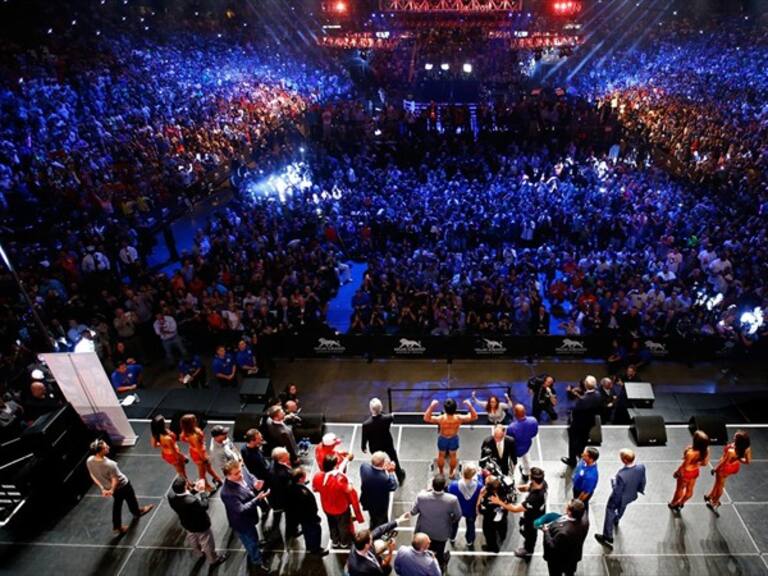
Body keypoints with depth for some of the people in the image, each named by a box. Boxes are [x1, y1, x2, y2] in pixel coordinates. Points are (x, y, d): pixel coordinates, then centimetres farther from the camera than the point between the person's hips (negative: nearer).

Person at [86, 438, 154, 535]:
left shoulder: (89, 461, -21)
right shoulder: (109, 464, -42)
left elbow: (93, 476, -5)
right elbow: (115, 479, -28)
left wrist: (102, 488, 8)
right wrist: (112, 490, -8)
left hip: (108, 487, 5)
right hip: (122, 485, -5)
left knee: (117, 503, 28)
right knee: (130, 498, 26)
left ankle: (117, 526, 40)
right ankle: (137, 512, 54)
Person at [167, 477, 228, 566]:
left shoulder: (171, 496, -28)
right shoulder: (192, 501, -48)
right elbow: (204, 506, -27)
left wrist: (195, 490, -12)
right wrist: (202, 492, -20)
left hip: (187, 524, 6)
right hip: (200, 525, -6)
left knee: (193, 539, 36)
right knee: (207, 542, 23)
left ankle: (200, 552, 64)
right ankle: (213, 560, 48)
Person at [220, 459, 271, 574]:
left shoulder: (243, 471, -20)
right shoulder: (227, 492, -40)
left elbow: (252, 479, -2)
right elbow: (241, 509, -34)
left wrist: (256, 485, -24)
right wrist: (258, 499, -38)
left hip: (249, 516, 7)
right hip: (241, 521, -7)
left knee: (253, 539, 33)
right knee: (252, 542, 19)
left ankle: (252, 555, 62)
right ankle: (257, 561, 48)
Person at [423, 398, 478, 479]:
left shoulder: (440, 419, -37)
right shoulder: (459, 418, -33)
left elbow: (426, 418, -30)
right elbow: (474, 417, -23)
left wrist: (431, 406, -39)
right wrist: (470, 406, -32)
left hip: (442, 439, -1)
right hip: (454, 439, 1)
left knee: (441, 456, 26)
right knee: (453, 456, 27)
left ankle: (440, 472, 47)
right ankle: (451, 473, 47)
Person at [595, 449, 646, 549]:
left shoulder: (621, 475, -45)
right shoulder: (641, 467, -28)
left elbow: (617, 493, -30)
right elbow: (642, 481, -7)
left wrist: (613, 482, -12)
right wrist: (640, 489, 14)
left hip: (619, 498, -6)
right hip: (632, 495, 6)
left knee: (610, 515, 20)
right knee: (622, 507, 38)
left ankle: (608, 537, 36)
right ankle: (616, 520, 68)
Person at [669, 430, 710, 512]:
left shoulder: (691, 453, -41)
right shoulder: (706, 450, -23)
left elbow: (684, 466, -23)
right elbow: (705, 463, -5)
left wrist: (676, 472, -6)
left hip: (686, 472, -5)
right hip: (695, 471, 5)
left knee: (680, 489, 21)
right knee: (690, 490, 26)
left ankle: (673, 504, 44)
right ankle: (681, 503, 50)